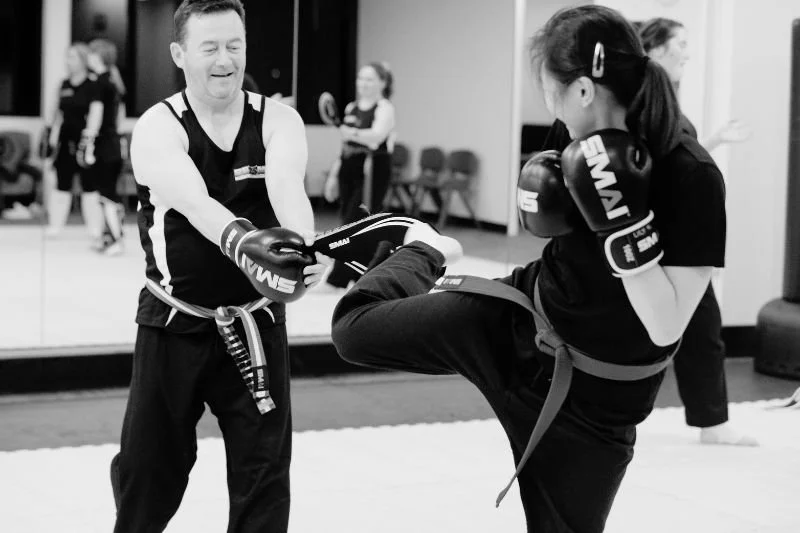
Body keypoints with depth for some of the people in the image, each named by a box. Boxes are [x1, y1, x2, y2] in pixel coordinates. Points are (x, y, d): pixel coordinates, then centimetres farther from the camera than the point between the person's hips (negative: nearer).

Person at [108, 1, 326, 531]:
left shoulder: (277, 120, -6)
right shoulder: (158, 129, -13)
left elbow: (286, 185, -27)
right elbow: (194, 202, -32)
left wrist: (303, 243, -49)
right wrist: (241, 240, -53)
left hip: (256, 321, 1)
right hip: (174, 323, -1)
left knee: (265, 468, 0)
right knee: (148, 467, 10)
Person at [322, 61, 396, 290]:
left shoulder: (384, 109, -7)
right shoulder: (351, 108, 14)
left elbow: (377, 135, -27)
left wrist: (354, 134, -44)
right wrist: (334, 174, 19)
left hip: (372, 171, -7)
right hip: (349, 169, 7)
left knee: (356, 222, -11)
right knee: (347, 219, 7)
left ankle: (339, 277, -8)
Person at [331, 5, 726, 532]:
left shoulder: (693, 180, -29)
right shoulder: (597, 148, -10)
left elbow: (665, 327, -29)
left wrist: (623, 220, -38)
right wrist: (546, 198, -13)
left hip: (590, 399, -4)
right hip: (515, 325, 5)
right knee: (357, 328, 4)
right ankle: (426, 254, 37)